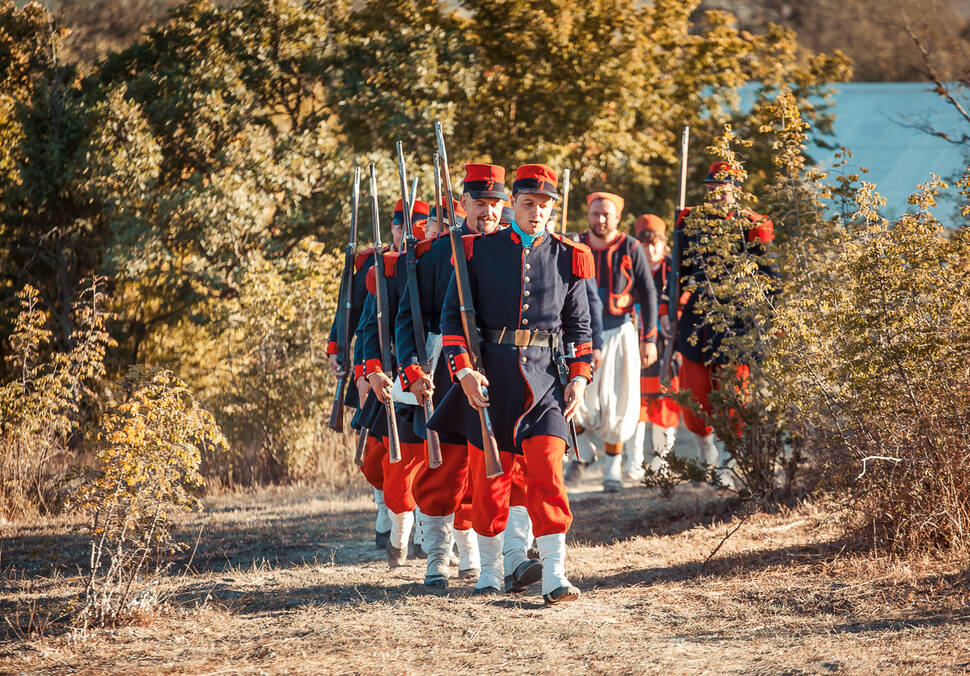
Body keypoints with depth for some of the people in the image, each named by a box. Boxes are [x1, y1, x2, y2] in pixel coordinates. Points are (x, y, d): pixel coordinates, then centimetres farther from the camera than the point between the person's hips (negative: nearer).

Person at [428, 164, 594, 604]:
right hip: (489, 377, 0)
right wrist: (464, 370, -11)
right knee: (489, 476, 6)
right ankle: (489, 569, 21)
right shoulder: (479, 252, 2)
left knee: (547, 472, -10)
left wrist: (579, 378, 2)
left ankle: (554, 576, -12)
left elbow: (579, 325, 14)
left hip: (544, 378, 0)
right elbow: (452, 316, 1)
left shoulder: (567, 258, 7)